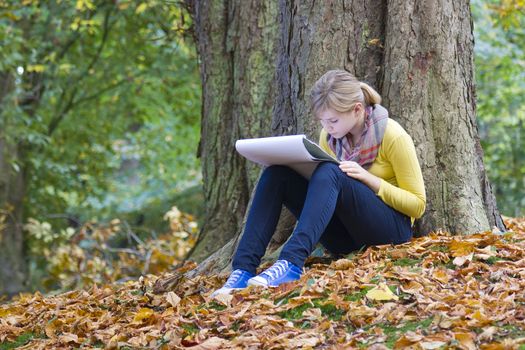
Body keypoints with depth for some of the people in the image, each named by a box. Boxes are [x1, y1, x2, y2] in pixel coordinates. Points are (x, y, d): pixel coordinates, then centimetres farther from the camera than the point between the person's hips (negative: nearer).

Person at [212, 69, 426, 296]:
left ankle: (292, 263, -50)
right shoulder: (329, 136, 5)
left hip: (392, 228, -6)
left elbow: (418, 205, -8)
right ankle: (244, 268, -31)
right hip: (345, 237, 6)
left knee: (328, 173, -32)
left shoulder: (392, 137, -11)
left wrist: (369, 179, -20)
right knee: (276, 174, -15)